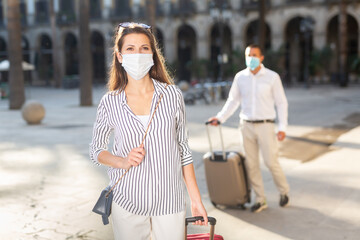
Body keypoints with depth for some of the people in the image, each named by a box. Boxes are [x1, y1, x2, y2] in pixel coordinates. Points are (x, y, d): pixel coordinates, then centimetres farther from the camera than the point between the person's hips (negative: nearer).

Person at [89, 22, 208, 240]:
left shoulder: (172, 95, -2)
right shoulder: (110, 103, -3)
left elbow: (183, 150, 3)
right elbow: (96, 150, 8)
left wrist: (197, 200, 3)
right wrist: (123, 162, -12)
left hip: (170, 202, 0)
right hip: (127, 203, 0)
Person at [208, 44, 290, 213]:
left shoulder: (272, 77, -3)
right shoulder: (240, 77, 4)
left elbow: (281, 102, 0)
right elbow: (233, 100, 12)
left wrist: (282, 127, -6)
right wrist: (220, 118, 1)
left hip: (265, 125, -3)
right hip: (246, 125, 3)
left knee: (271, 162, -4)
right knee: (251, 164, 4)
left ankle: (283, 191, 22)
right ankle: (260, 200, 16)